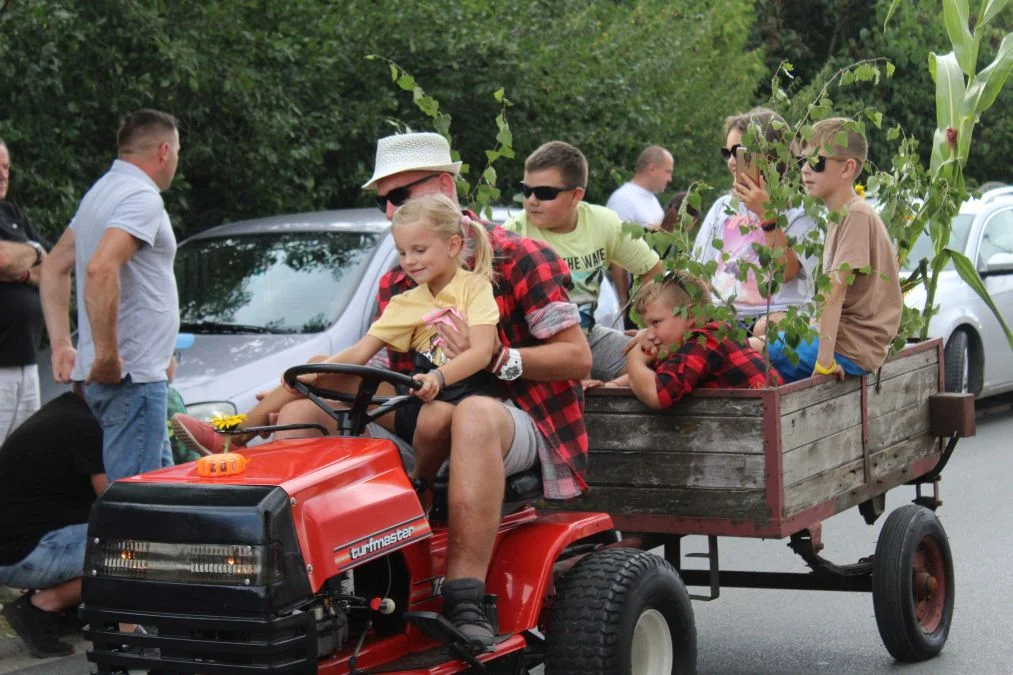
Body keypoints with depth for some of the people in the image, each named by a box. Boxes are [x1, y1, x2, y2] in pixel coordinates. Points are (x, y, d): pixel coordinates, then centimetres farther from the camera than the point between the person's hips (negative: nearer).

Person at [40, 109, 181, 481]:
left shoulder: (101, 192, 18)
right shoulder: (142, 199, -14)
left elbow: (53, 267, 22)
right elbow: (100, 270, -29)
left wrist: (61, 343, 17)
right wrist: (107, 356, -23)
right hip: (133, 378, -10)